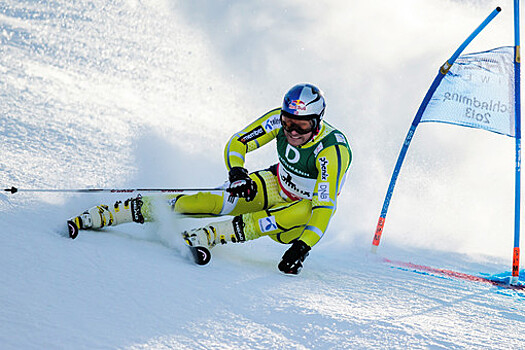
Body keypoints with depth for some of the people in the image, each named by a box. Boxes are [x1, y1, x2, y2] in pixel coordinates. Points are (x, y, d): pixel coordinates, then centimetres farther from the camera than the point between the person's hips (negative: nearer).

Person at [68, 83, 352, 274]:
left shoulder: (333, 150, -32)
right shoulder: (279, 119, -17)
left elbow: (324, 205, -36)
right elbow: (237, 143, -10)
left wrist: (303, 247, -49)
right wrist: (236, 171, -33)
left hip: (307, 208, -3)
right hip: (275, 187, 3)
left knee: (299, 214, -40)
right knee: (217, 202, -20)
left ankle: (206, 236, -45)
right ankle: (105, 214, -21)